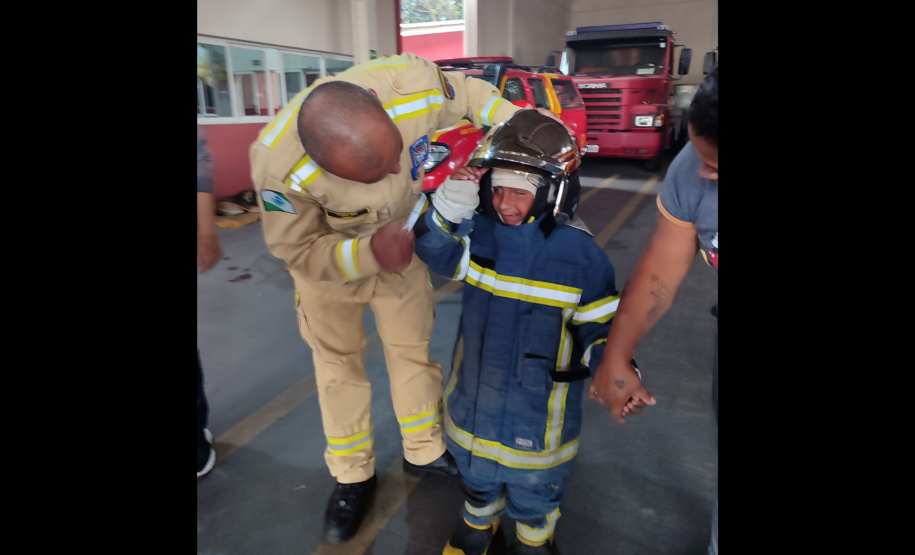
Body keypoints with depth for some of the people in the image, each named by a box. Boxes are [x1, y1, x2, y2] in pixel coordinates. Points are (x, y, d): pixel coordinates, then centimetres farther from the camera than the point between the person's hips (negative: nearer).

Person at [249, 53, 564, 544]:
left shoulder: (416, 82, -33)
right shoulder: (278, 166, -39)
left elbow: (468, 94, -9)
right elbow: (300, 253, -24)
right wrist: (368, 254, -42)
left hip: (402, 241, 3)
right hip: (326, 256, -2)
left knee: (413, 347, 13)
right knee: (338, 359, 10)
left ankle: (424, 451, 36)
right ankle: (352, 475, 33)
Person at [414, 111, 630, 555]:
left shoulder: (579, 253, -19)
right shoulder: (479, 232, -8)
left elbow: (598, 324, -12)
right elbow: (433, 248, -13)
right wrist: (453, 201, -26)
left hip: (538, 409, -3)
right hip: (474, 396, 4)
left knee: (533, 488, 23)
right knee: (476, 473, 30)